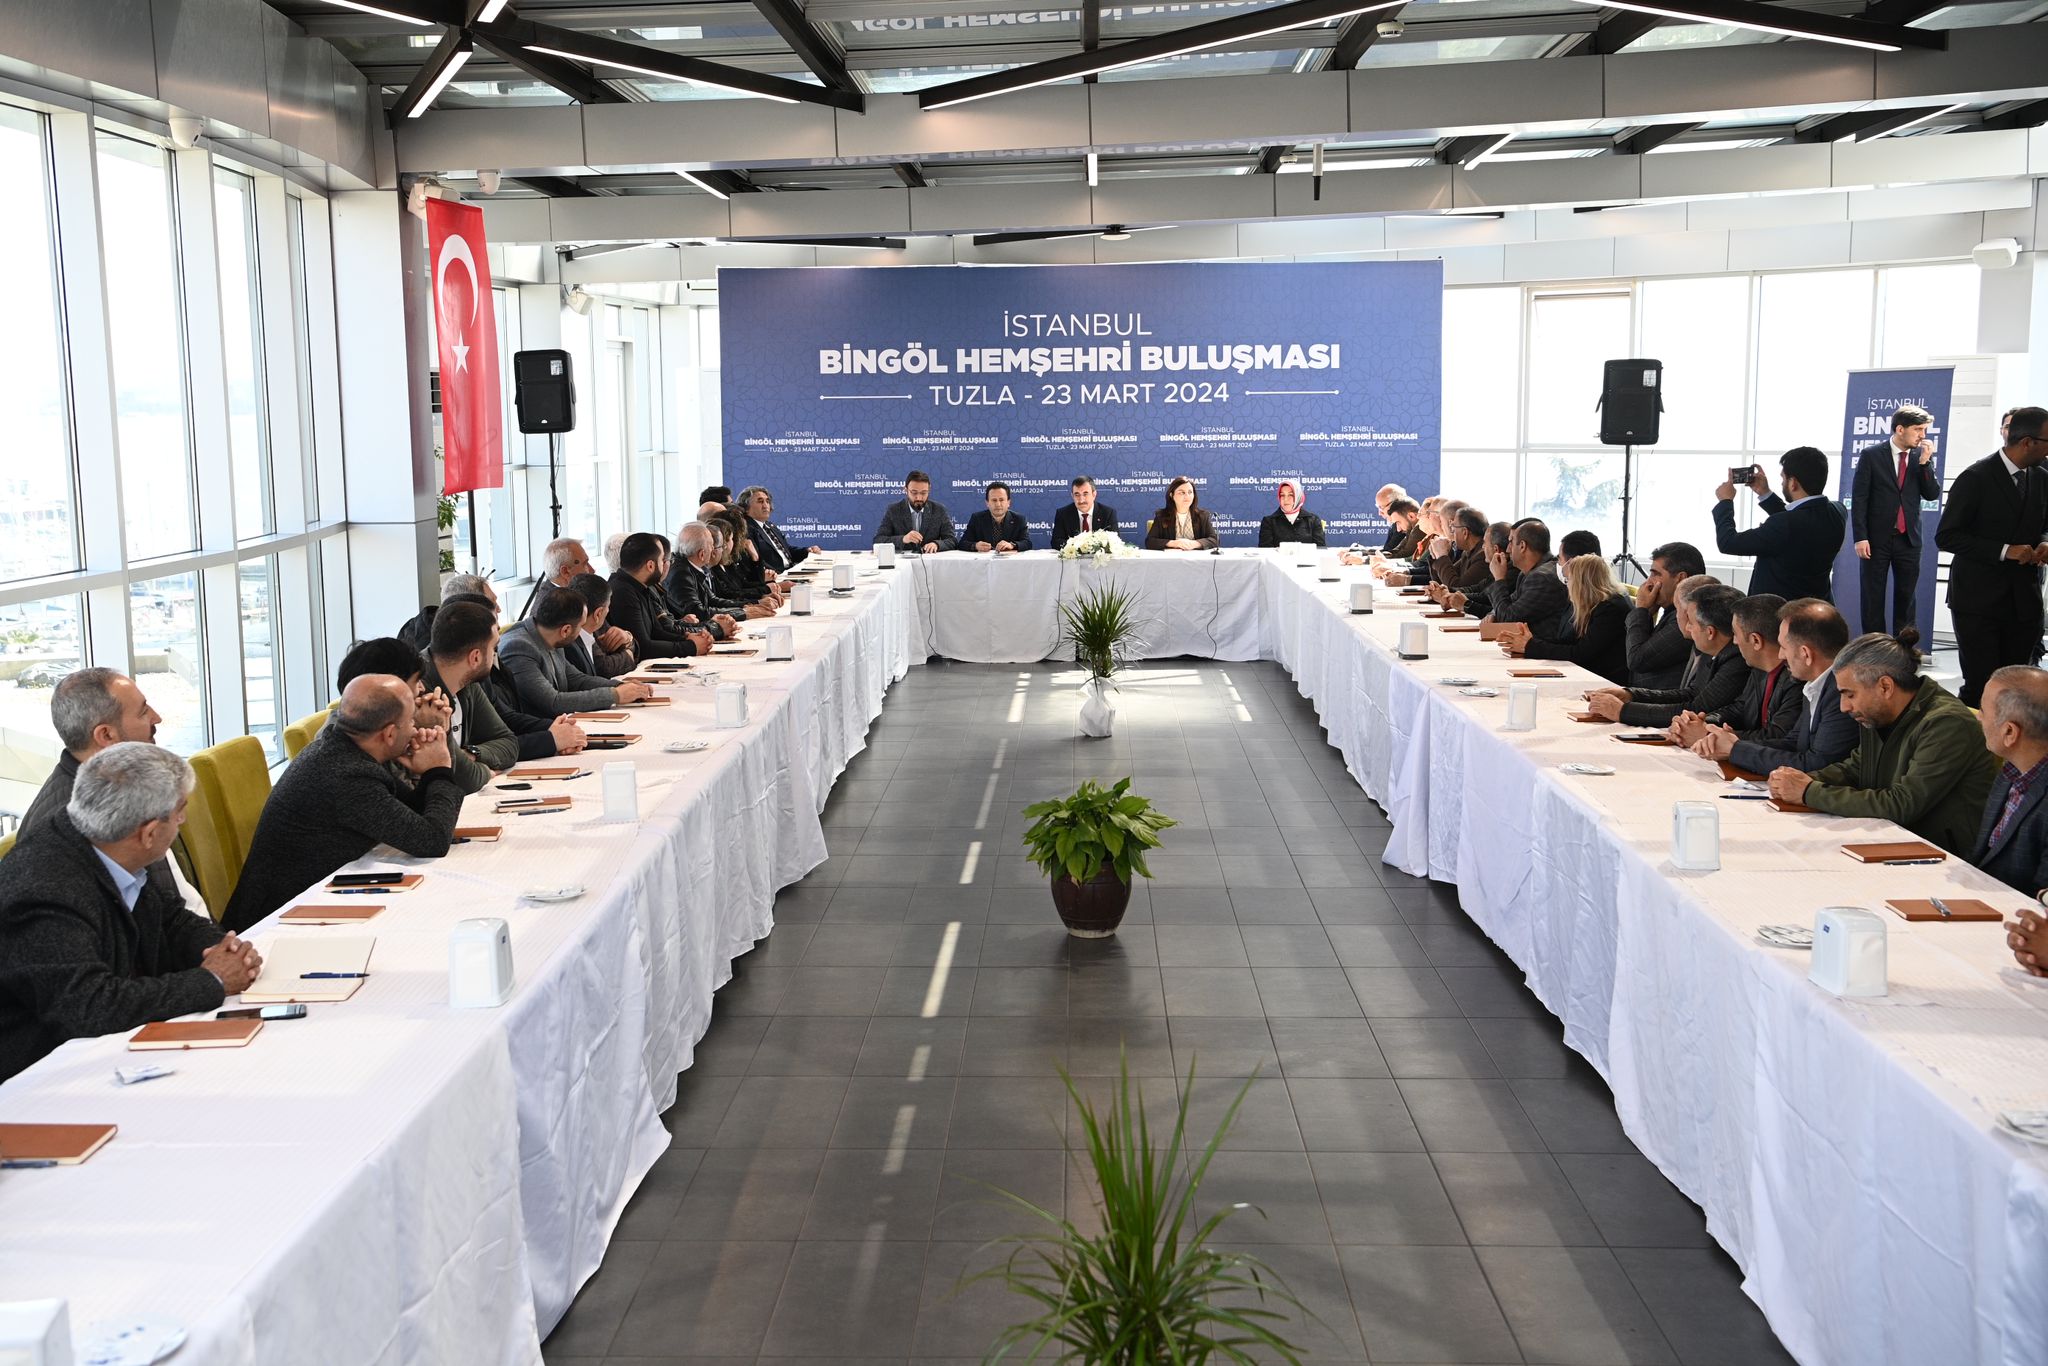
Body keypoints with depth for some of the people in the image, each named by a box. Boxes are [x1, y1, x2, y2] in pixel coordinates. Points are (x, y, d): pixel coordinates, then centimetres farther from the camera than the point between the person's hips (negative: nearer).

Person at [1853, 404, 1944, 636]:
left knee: (1906, 597, 5)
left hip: (1909, 538, 3)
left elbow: (1933, 495, 0)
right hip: (1876, 538, -3)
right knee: (1873, 598, 3)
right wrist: (1860, 537, -12)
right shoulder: (1871, 455, -4)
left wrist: (1924, 462, -12)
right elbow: (1858, 499, -6)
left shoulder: (1922, 457, 5)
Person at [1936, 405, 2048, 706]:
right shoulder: (1976, 478, -9)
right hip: (1979, 599, -5)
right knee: (1980, 687, -7)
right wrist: (2004, 551, -19)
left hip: (2024, 600, 5)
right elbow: (1946, 536, -11)